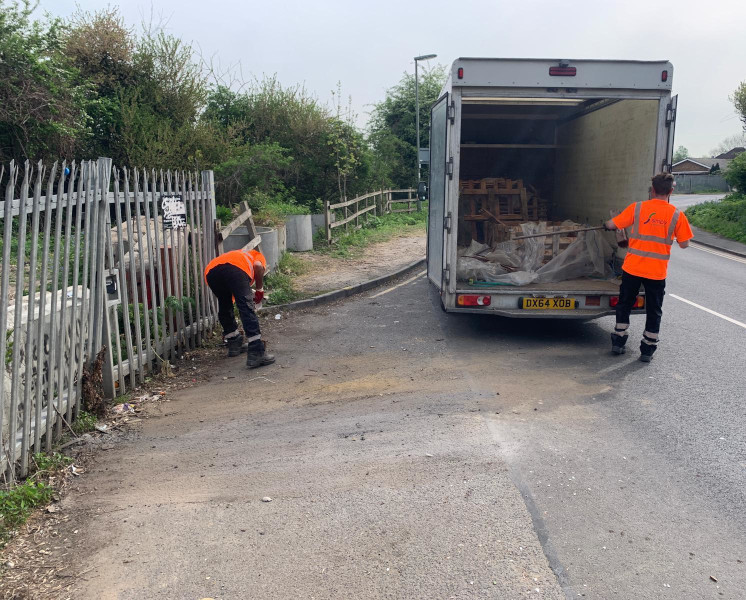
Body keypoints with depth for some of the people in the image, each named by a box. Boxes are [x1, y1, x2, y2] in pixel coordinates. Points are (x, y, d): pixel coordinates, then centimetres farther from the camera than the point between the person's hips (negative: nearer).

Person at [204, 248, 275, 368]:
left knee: (224, 308, 25)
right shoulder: (258, 256, 35)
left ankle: (234, 344, 34)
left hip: (210, 271, 6)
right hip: (236, 269, -5)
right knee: (247, 308, -6)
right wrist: (260, 289, 16)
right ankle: (256, 354, -11)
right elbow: (258, 266, 4)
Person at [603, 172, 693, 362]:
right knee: (654, 311, 13)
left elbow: (612, 225, 1)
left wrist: (606, 224, 24)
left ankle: (618, 342, 23)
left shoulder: (637, 208, -6)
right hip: (657, 272, 0)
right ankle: (647, 350, 17)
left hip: (632, 268, 1)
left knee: (625, 305, 18)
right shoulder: (677, 215, -6)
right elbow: (684, 244, 0)